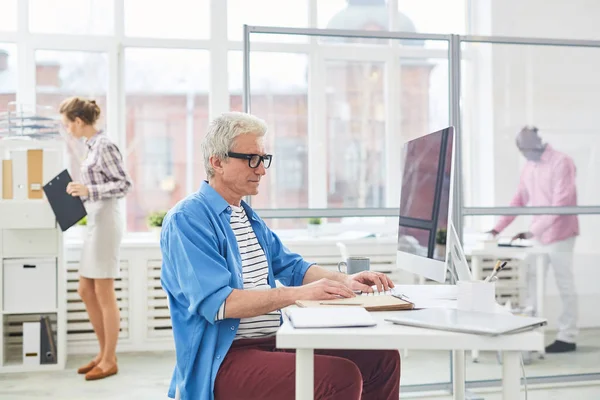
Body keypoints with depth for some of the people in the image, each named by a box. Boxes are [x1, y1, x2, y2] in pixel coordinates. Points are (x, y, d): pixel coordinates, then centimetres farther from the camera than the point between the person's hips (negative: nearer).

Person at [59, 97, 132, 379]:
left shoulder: (104, 146, -13)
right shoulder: (92, 146, 13)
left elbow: (125, 185, -16)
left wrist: (88, 190, -22)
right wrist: (79, 191, 12)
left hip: (106, 222, -10)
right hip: (95, 223, 10)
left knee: (104, 295, -1)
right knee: (86, 291, 14)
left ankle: (110, 361, 12)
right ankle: (105, 353, 25)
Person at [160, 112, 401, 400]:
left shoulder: (248, 216, 17)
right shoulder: (187, 219, -12)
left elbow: (289, 266, 20)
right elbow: (217, 302, -22)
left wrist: (344, 281, 2)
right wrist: (301, 293, -28)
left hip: (272, 343, 9)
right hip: (222, 360, -9)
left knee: (381, 356, -2)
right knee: (341, 376, -28)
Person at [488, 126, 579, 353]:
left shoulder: (561, 163, -12)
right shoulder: (528, 168, 10)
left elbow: (560, 203, -19)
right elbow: (519, 201, 14)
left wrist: (533, 231, -25)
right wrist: (498, 228, 6)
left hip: (559, 235, -7)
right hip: (538, 236, 7)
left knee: (565, 285, 2)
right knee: (531, 284, 5)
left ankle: (567, 337, 11)